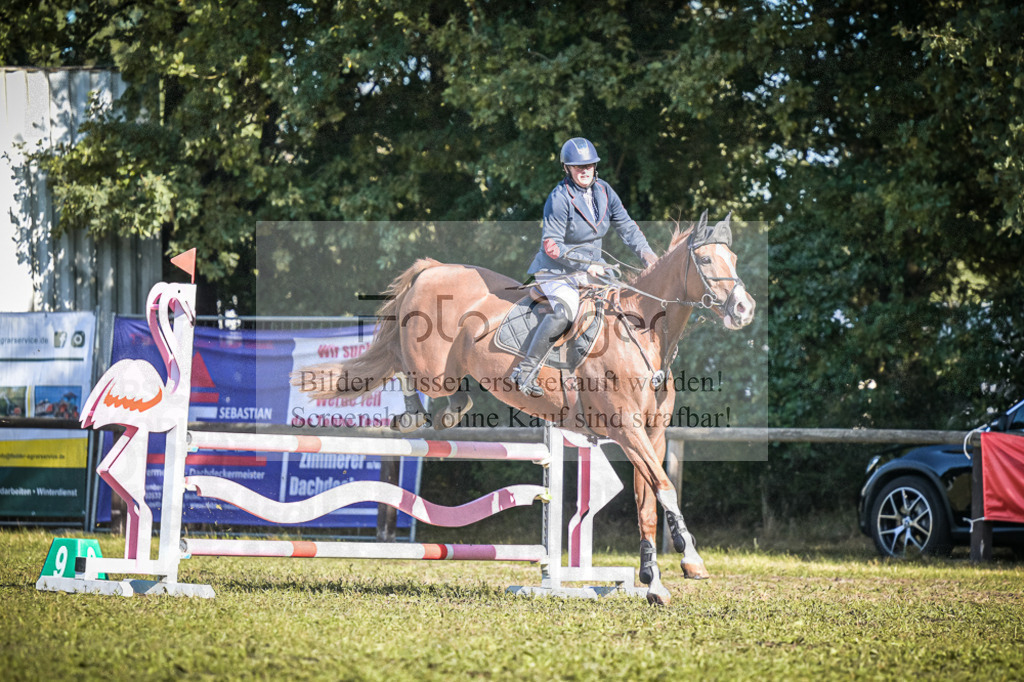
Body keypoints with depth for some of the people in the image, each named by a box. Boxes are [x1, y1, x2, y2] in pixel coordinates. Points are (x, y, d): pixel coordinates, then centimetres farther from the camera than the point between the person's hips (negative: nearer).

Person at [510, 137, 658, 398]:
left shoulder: (603, 191, 1)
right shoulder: (559, 199, -20)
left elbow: (626, 225, 9)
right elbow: (551, 245, -20)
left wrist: (645, 252, -6)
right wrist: (585, 264, -23)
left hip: (591, 267, 8)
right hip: (557, 270, -8)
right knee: (565, 309, -32)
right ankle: (526, 372, -27)